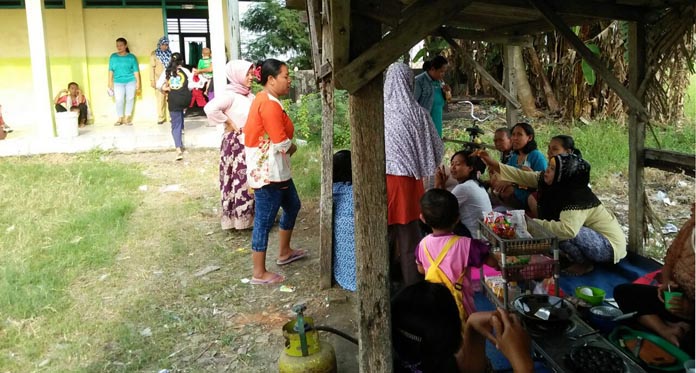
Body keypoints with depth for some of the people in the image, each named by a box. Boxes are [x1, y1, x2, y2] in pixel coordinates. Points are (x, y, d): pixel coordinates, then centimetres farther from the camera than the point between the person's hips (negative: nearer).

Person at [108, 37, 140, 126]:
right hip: (118, 82, 1)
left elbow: (136, 71, 2)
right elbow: (111, 70, 8)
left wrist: (138, 83, -2)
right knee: (119, 100, -5)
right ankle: (120, 119, 4)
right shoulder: (113, 57, 6)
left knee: (130, 99, 2)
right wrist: (110, 83, 5)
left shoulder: (132, 57, 2)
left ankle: (127, 118, 10)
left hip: (131, 81, 0)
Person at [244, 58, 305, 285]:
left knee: (292, 206, 23)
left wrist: (288, 146, -1)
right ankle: (259, 274, 9)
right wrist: (293, 147, -2)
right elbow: (282, 143, -23)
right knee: (265, 220, -2)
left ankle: (284, 253, 39)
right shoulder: (269, 104, -21)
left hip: (275, 169, 11)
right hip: (267, 172, -11)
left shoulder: (266, 99, 12)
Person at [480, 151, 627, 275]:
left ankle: (585, 264, -4)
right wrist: (494, 164, -7)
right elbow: (523, 176, -3)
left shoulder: (577, 198, -30)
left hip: (609, 247, -9)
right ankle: (581, 259, 10)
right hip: (596, 236, 9)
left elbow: (567, 229, -48)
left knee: (558, 232, -28)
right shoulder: (557, 186, -7)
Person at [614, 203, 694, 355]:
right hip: (677, 297, 8)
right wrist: (667, 282, -6)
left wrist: (691, 308, -29)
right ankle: (668, 332, -20)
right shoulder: (690, 226, -4)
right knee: (623, 291, -7)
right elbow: (670, 260, 11)